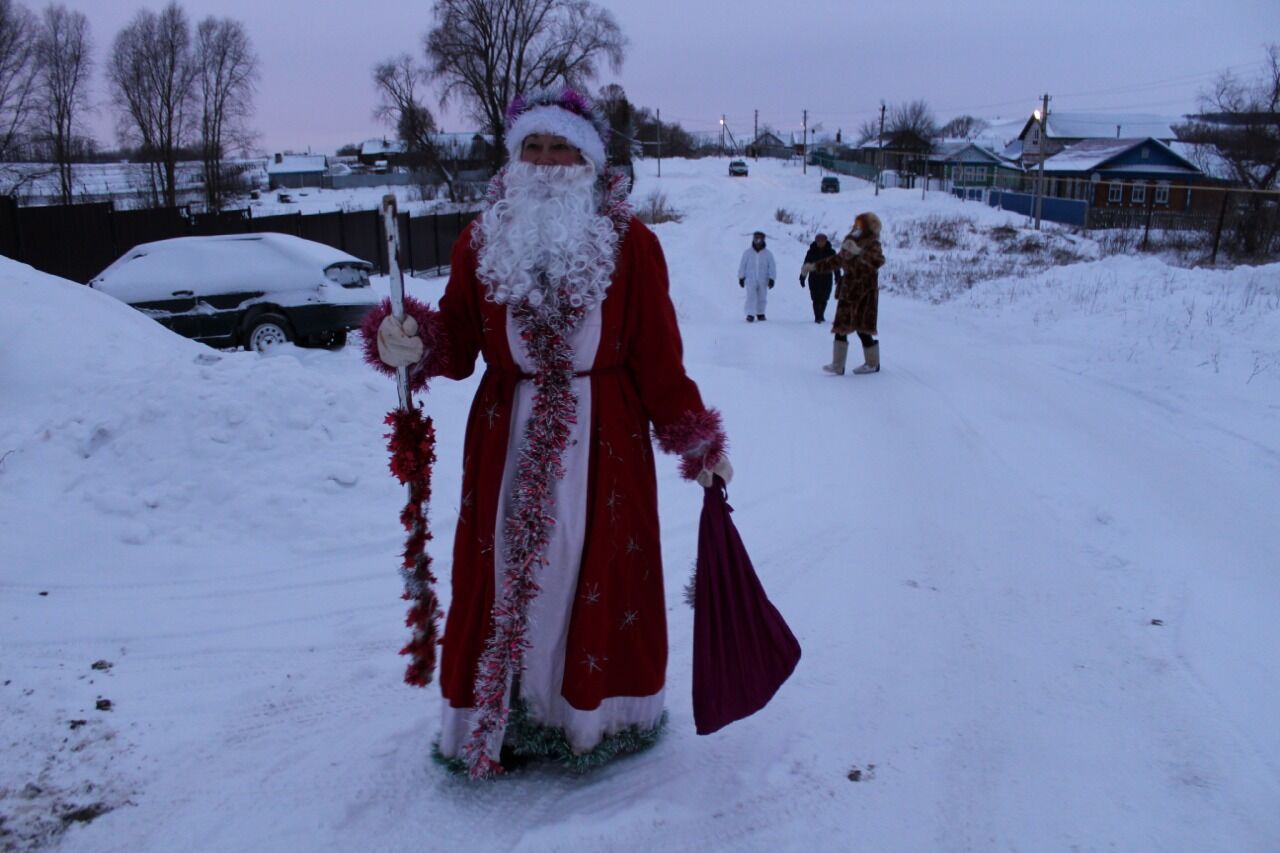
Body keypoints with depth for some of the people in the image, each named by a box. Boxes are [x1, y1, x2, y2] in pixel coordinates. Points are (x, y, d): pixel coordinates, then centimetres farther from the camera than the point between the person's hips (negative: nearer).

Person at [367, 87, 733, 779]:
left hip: (606, 443, -1)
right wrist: (408, 345, -19)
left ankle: (596, 714, 26)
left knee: (598, 574, 6)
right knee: (500, 571, 6)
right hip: (507, 441, 2)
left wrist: (698, 444, 0)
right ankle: (495, 721, 24)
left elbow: (658, 358, -1)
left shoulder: (630, 244, -2)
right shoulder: (481, 242, 3)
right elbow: (457, 345, 2)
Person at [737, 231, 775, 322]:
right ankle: (750, 315, -18)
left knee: (762, 298, 10)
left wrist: (771, 279, -8)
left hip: (763, 280, 2)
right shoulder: (747, 252, 0)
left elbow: (772, 267, 1)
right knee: (751, 297, -15)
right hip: (750, 280, -2)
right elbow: (742, 265, 5)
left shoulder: (768, 253, 1)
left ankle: (760, 314, 27)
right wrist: (741, 278, 5)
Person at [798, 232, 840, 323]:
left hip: (826, 279, 1)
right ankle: (817, 317, 1)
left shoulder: (831, 252, 2)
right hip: (814, 279, -1)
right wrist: (802, 277, -1)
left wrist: (838, 277, 2)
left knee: (824, 299, 6)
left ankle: (821, 315, 26)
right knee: (816, 299, -5)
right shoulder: (811, 252, -1)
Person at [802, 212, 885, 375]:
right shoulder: (850, 243, 14)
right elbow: (836, 261, 26)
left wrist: (859, 252, -41)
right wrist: (814, 266, 26)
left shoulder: (872, 245, -9)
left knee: (862, 329, -5)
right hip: (847, 293, 7)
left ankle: (872, 364, 11)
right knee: (840, 328, 4)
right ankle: (837, 365, 8)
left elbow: (878, 261, -29)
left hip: (864, 294, -7)